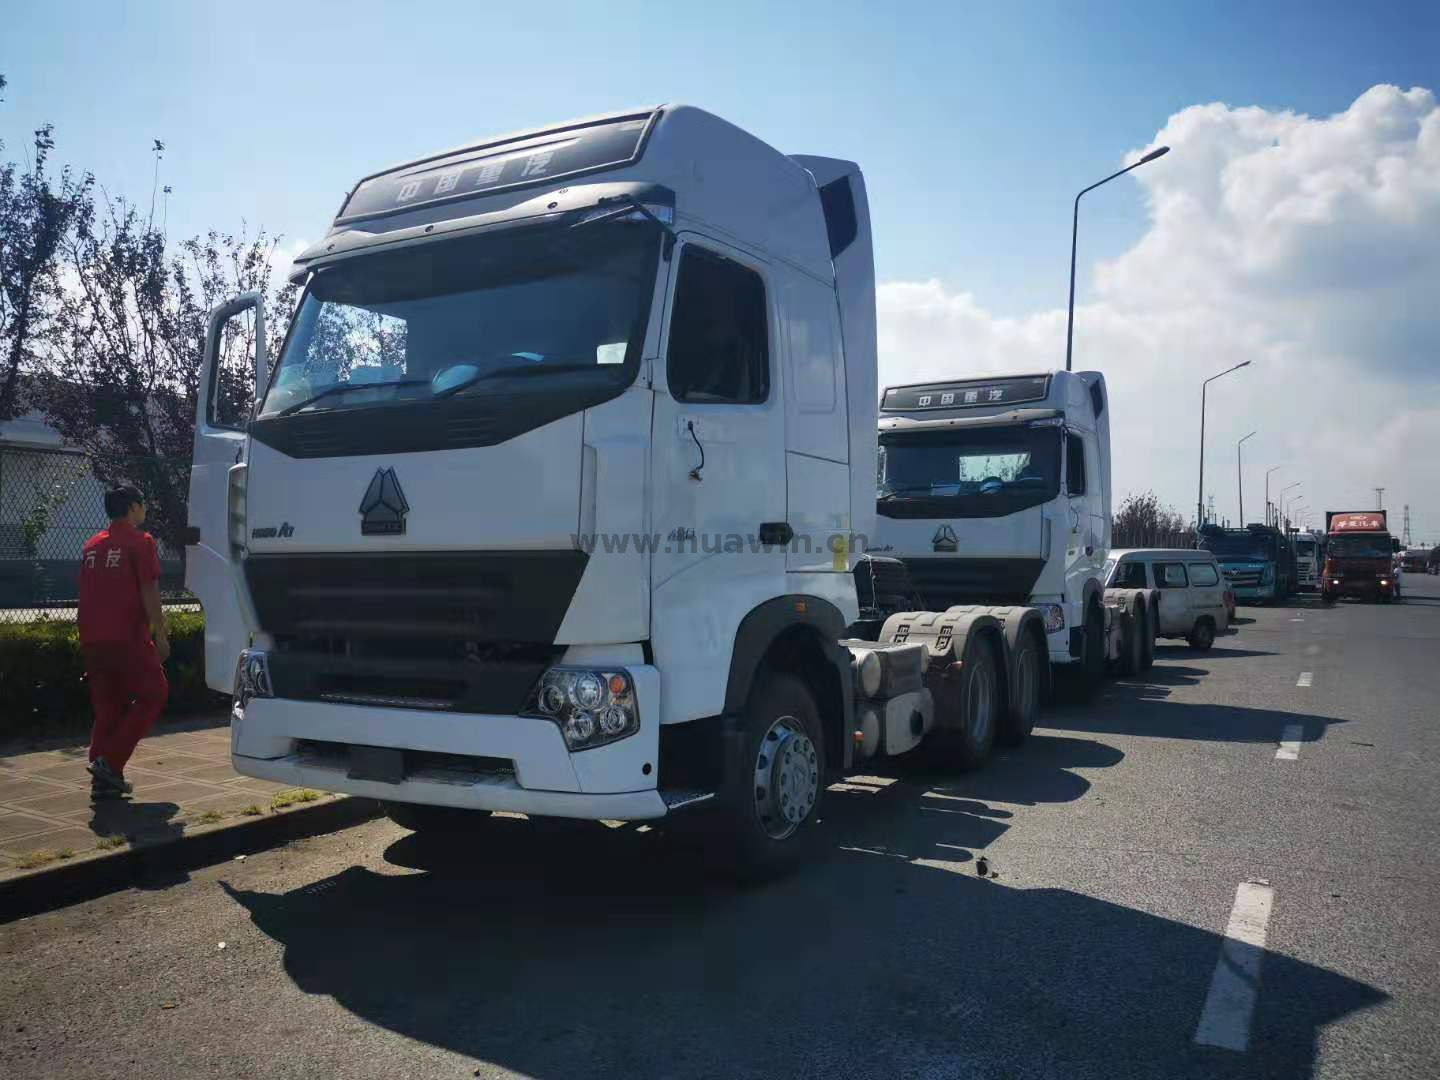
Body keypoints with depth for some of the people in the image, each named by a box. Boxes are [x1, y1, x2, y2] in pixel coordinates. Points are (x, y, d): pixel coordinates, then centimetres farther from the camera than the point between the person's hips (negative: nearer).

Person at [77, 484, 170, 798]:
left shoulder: (92, 545, 16)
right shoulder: (140, 541, -6)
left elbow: (85, 594, 19)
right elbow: (149, 592, -12)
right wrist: (160, 634, -7)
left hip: (92, 639, 7)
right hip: (127, 637, -7)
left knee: (107, 706, 13)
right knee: (153, 693, 5)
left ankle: (103, 781, 12)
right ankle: (110, 762, -5)